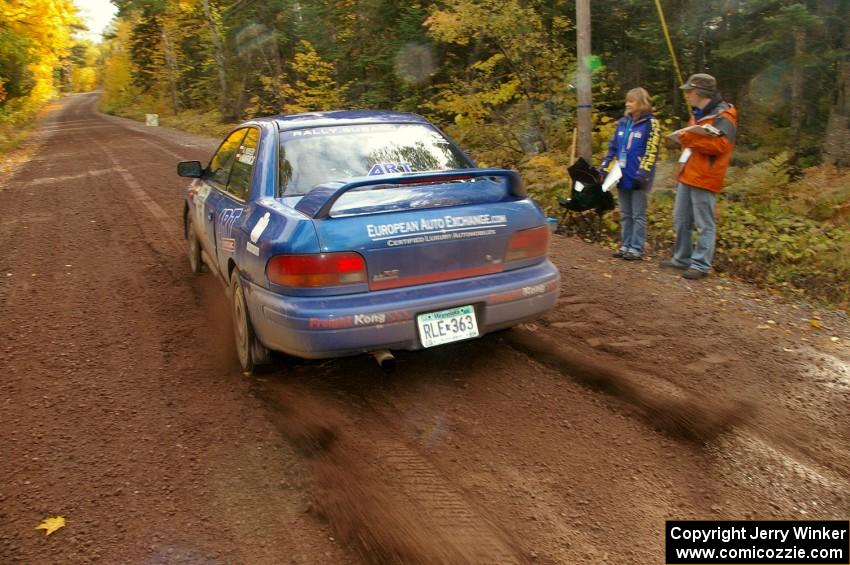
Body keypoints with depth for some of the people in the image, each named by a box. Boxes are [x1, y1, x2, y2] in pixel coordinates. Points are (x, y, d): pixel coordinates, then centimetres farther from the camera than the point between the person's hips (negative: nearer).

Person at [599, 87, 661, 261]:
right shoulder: (623, 122, 11)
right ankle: (625, 245, 20)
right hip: (622, 176, 6)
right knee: (625, 214, 12)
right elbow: (613, 148, 15)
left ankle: (636, 248, 5)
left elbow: (651, 153, -13)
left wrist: (641, 175, -21)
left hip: (637, 178, -6)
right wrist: (604, 168, 8)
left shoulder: (651, 123, -7)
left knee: (638, 215, 1)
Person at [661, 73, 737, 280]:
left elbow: (720, 144, -23)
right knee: (681, 221, 14)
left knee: (704, 225, -3)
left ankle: (701, 265, 2)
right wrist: (685, 138, 11)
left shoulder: (723, 116, -10)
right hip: (687, 177, 10)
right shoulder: (698, 115, 20)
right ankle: (682, 258, 25)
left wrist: (689, 137, -22)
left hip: (704, 179, -10)